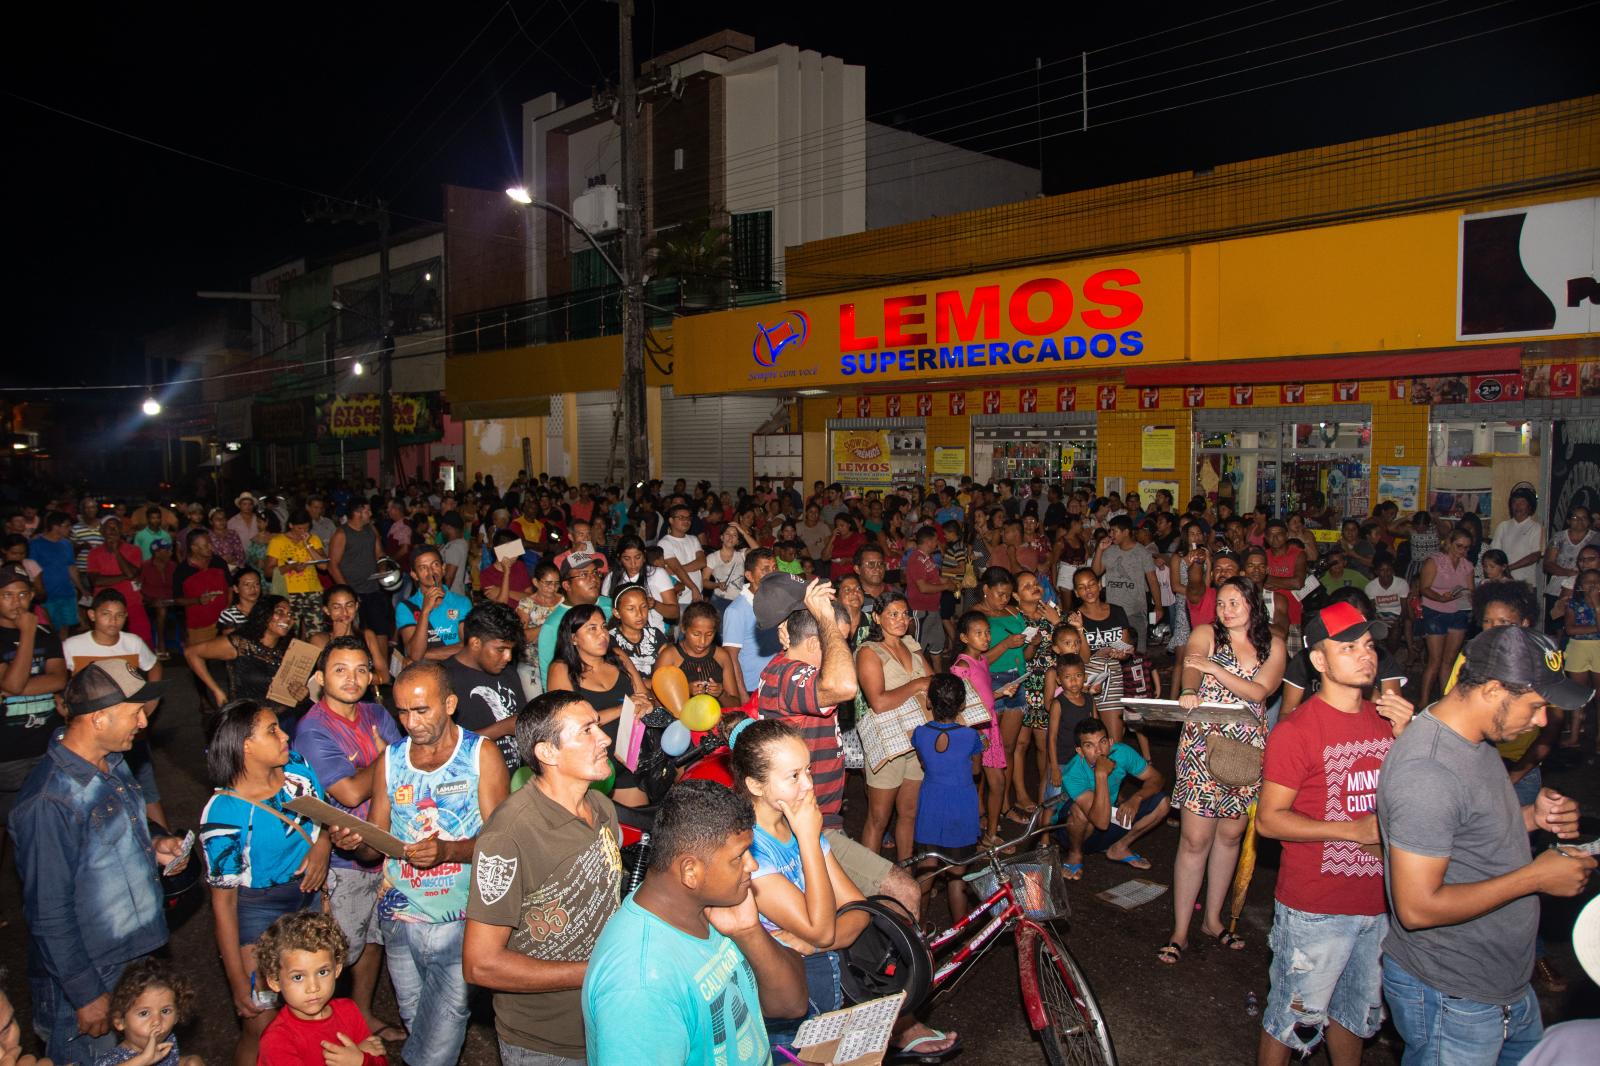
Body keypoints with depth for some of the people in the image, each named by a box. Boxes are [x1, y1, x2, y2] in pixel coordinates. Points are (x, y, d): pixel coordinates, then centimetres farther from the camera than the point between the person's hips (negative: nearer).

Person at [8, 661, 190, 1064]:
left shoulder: (112, 763, -1)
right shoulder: (50, 800, -28)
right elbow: (49, 914, -22)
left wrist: (154, 842, -1)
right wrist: (87, 994, -17)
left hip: (142, 953, 8)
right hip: (90, 975, -8)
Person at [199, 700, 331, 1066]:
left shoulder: (297, 766, -11)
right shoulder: (223, 815, -24)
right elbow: (223, 902, -16)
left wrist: (323, 844, -15)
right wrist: (239, 983, -12)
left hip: (309, 897, 5)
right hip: (259, 912, -5)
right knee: (261, 1026, 0)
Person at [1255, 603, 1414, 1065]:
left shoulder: (1386, 719, 4)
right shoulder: (1296, 731, -16)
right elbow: (1268, 819, -17)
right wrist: (1354, 829, -24)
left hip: (1378, 901, 6)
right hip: (1315, 909, -6)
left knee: (1355, 1010, 24)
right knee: (1295, 1017, 7)